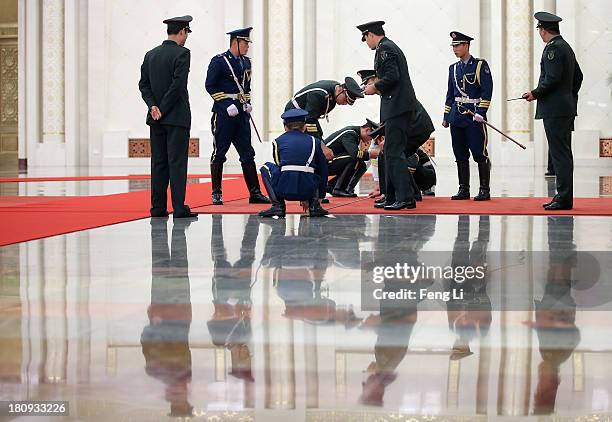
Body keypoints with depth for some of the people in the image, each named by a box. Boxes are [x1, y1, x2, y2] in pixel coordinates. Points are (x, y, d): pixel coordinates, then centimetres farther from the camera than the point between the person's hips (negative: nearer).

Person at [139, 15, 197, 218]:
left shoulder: (150, 55, 11)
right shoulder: (182, 53, -9)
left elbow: (143, 85, 8)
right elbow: (178, 84, -17)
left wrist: (154, 107, -1)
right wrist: (163, 109, -10)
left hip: (156, 118, 6)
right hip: (177, 117, -6)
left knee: (158, 163, 8)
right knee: (177, 163, -5)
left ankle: (158, 208, 8)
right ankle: (179, 208, -6)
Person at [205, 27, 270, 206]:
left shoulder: (246, 62, 15)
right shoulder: (218, 61, -7)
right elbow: (210, 86, -11)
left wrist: (248, 103, 6)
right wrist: (227, 106, -16)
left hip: (241, 113, 7)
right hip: (223, 113, -7)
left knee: (247, 153, 6)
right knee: (219, 153, -1)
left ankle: (255, 193, 9)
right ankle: (216, 194, 6)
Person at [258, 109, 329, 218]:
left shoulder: (278, 141, 20)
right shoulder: (314, 141, 20)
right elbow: (323, 172, 23)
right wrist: (319, 196, 36)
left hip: (284, 190, -2)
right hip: (309, 190, 2)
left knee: (266, 168, 29)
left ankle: (278, 205, 12)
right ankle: (314, 205, 14)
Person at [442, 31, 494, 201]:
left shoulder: (480, 65, -2)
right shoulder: (453, 68, 14)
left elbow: (487, 90, -7)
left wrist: (480, 112, -15)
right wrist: (446, 116, 13)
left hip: (475, 115, -6)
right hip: (457, 117, 6)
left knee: (480, 154, -4)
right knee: (460, 155, 6)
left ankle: (484, 190, 0)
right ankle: (464, 189, 12)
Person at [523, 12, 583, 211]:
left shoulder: (553, 48, -13)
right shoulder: (566, 47, 17)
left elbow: (552, 78, -21)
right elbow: (578, 76, 22)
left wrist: (535, 93, -10)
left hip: (554, 111, -10)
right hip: (567, 109, 10)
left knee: (560, 154, -10)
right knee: (564, 153, 12)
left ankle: (564, 199, -10)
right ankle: (564, 197, 16)